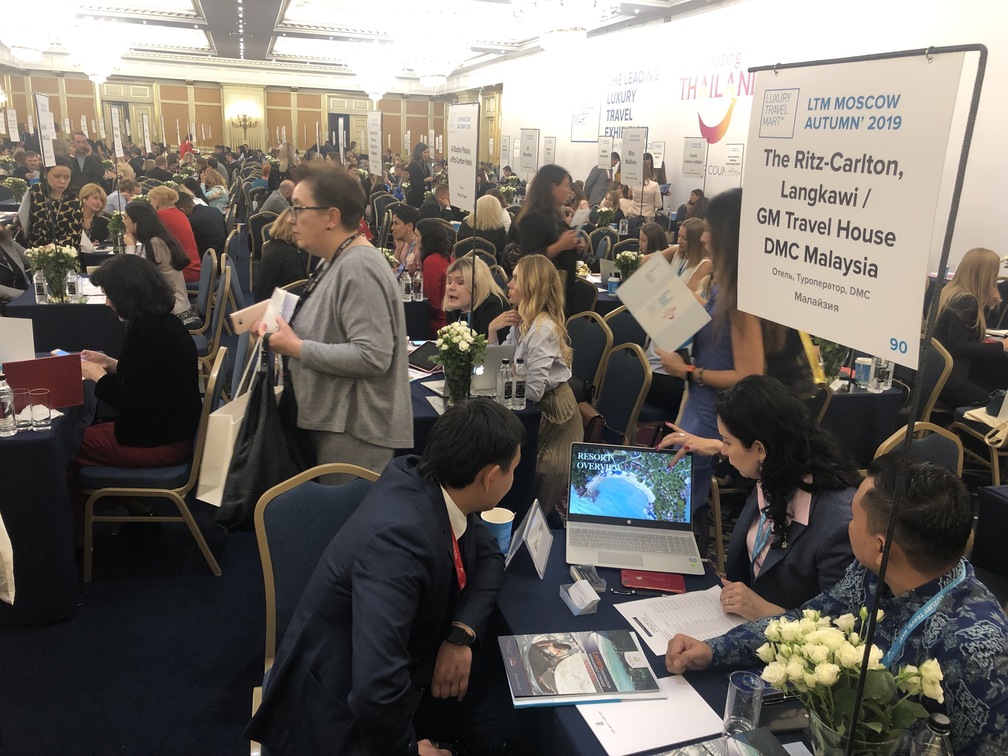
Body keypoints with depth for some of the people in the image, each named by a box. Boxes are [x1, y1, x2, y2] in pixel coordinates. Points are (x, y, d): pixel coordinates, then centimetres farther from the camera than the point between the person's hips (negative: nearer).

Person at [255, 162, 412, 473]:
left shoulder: (358, 269, -21)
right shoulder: (337, 261, 10)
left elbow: (372, 357, -28)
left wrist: (297, 348, -20)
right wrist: (285, 331, 3)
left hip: (356, 433, -10)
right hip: (334, 423, 10)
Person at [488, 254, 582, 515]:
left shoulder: (543, 328, -26)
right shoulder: (522, 320, 2)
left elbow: (532, 391, -29)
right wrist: (491, 330, -9)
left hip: (551, 411, -8)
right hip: (540, 408, 8)